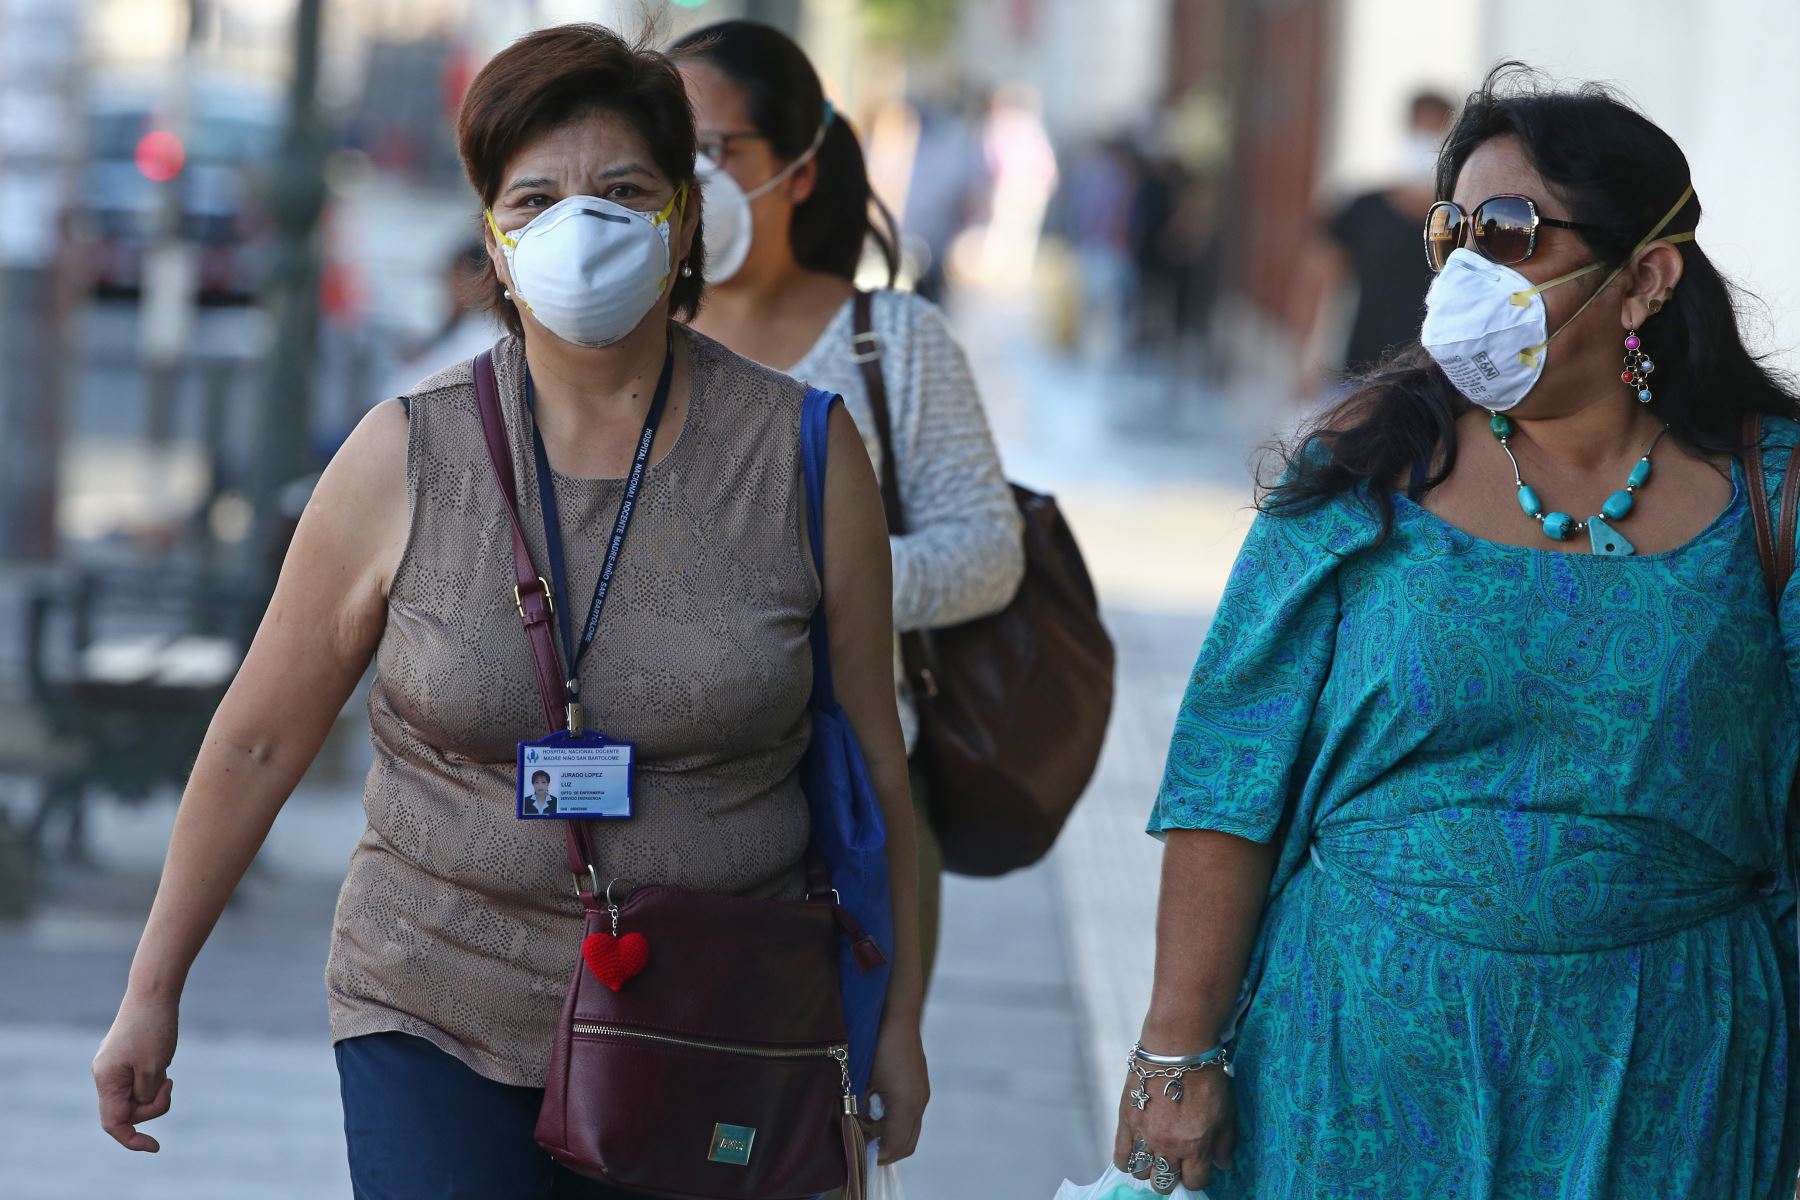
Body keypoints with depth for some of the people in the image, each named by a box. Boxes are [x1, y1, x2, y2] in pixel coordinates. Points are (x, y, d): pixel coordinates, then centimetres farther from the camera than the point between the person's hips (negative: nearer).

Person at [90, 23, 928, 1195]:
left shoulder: (808, 458, -4)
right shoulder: (406, 460, -5)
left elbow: (872, 756, 5)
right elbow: (259, 739, 4)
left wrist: (899, 1015, 8)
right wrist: (153, 989, 8)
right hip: (440, 1033, -1)